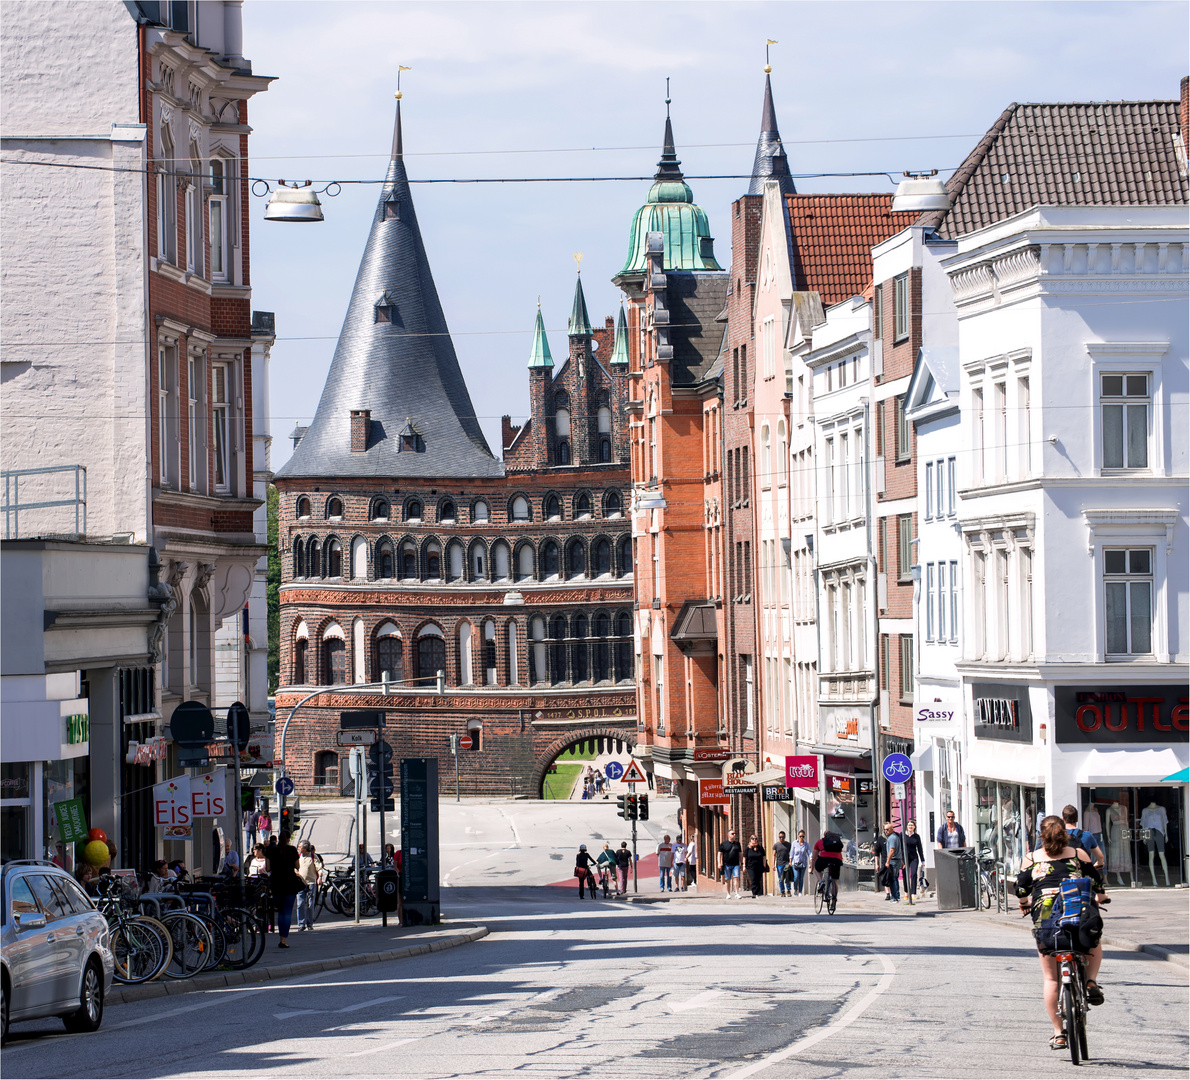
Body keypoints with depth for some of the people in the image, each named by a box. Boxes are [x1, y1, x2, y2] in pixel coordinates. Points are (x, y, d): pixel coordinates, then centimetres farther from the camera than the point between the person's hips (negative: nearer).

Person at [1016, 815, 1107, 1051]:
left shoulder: (1031, 858, 11)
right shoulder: (1078, 854, 11)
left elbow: (1021, 888, 7)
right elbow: (1096, 879, 10)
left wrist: (1025, 904, 29)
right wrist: (1100, 897, 32)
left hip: (1044, 914, 0)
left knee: (1050, 977, 9)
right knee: (1094, 943, 34)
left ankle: (1058, 1034, 6)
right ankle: (1091, 982, 7)